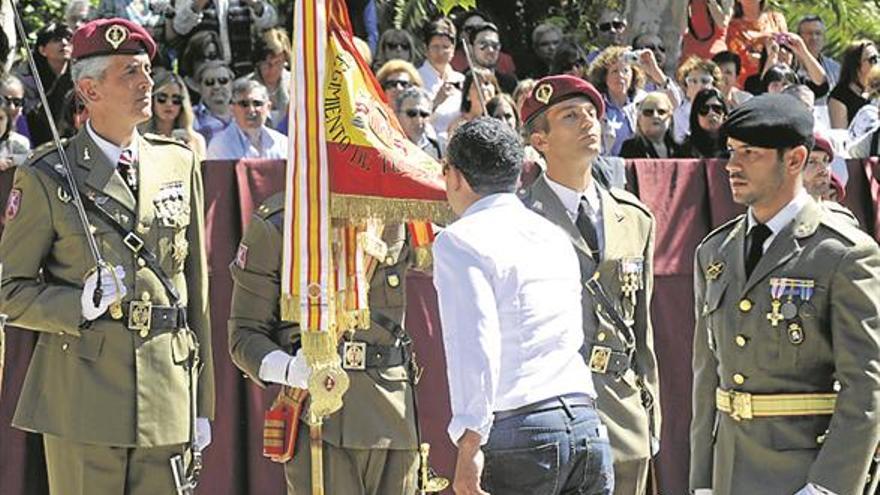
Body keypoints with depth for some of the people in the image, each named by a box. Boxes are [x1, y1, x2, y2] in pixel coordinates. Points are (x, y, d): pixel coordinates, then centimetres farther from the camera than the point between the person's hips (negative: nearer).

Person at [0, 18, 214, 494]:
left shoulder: (179, 164, 11)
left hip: (167, 398, 4)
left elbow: (196, 289, 14)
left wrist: (202, 402, 13)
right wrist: (82, 305, -18)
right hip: (82, 397, -3)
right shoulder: (47, 179, -2)